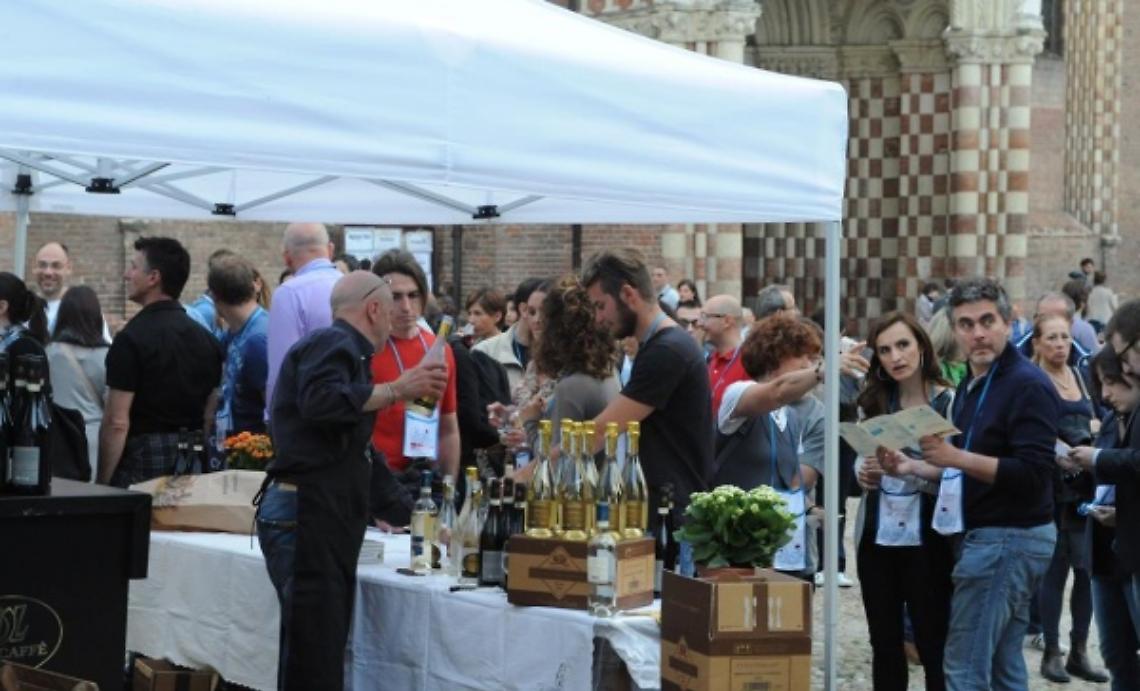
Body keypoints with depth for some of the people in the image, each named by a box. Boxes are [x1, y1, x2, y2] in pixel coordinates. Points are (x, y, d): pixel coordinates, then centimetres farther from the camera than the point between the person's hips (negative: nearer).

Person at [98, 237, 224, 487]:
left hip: (142, 458, -6)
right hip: (193, 465, 6)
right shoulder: (207, 339, 9)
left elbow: (117, 422, -15)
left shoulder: (131, 338, -12)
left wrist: (103, 482, -11)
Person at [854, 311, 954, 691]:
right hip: (876, 535, 5)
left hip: (927, 538, -5)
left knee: (933, 644, -2)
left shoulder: (949, 401, -6)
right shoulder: (872, 401, 9)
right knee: (884, 643, 11)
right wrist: (863, 473, -4)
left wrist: (910, 467, -26)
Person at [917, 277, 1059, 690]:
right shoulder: (971, 385, 15)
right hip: (989, 535, 10)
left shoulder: (1028, 385, -15)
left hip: (1007, 539, -10)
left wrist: (958, 457, -27)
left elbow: (1033, 475, -23)